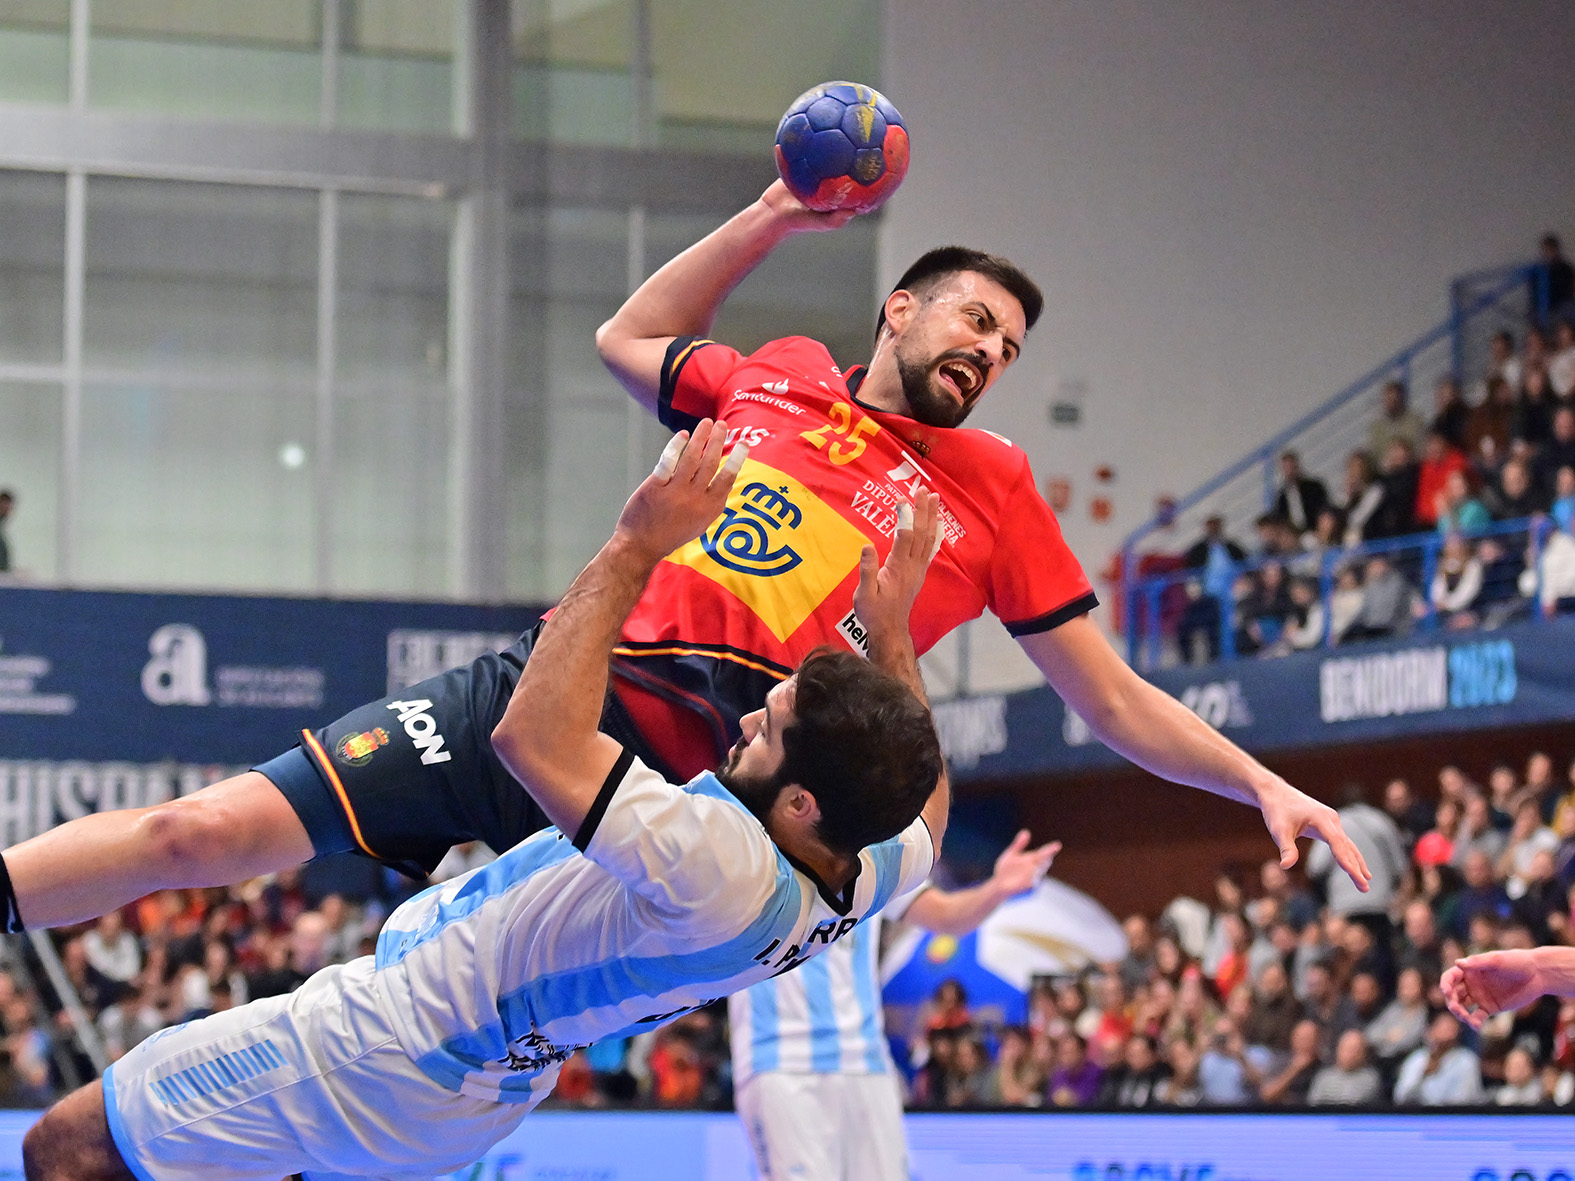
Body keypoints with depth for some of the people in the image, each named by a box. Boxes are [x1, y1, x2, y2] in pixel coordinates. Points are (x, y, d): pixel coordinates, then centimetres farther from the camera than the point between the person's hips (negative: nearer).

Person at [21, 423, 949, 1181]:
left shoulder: (721, 874, -38)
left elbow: (537, 742, -39)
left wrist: (631, 552, -31)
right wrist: (893, 631, 15)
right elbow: (926, 806, 14)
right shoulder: (880, 871, -12)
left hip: (386, 1064, -10)